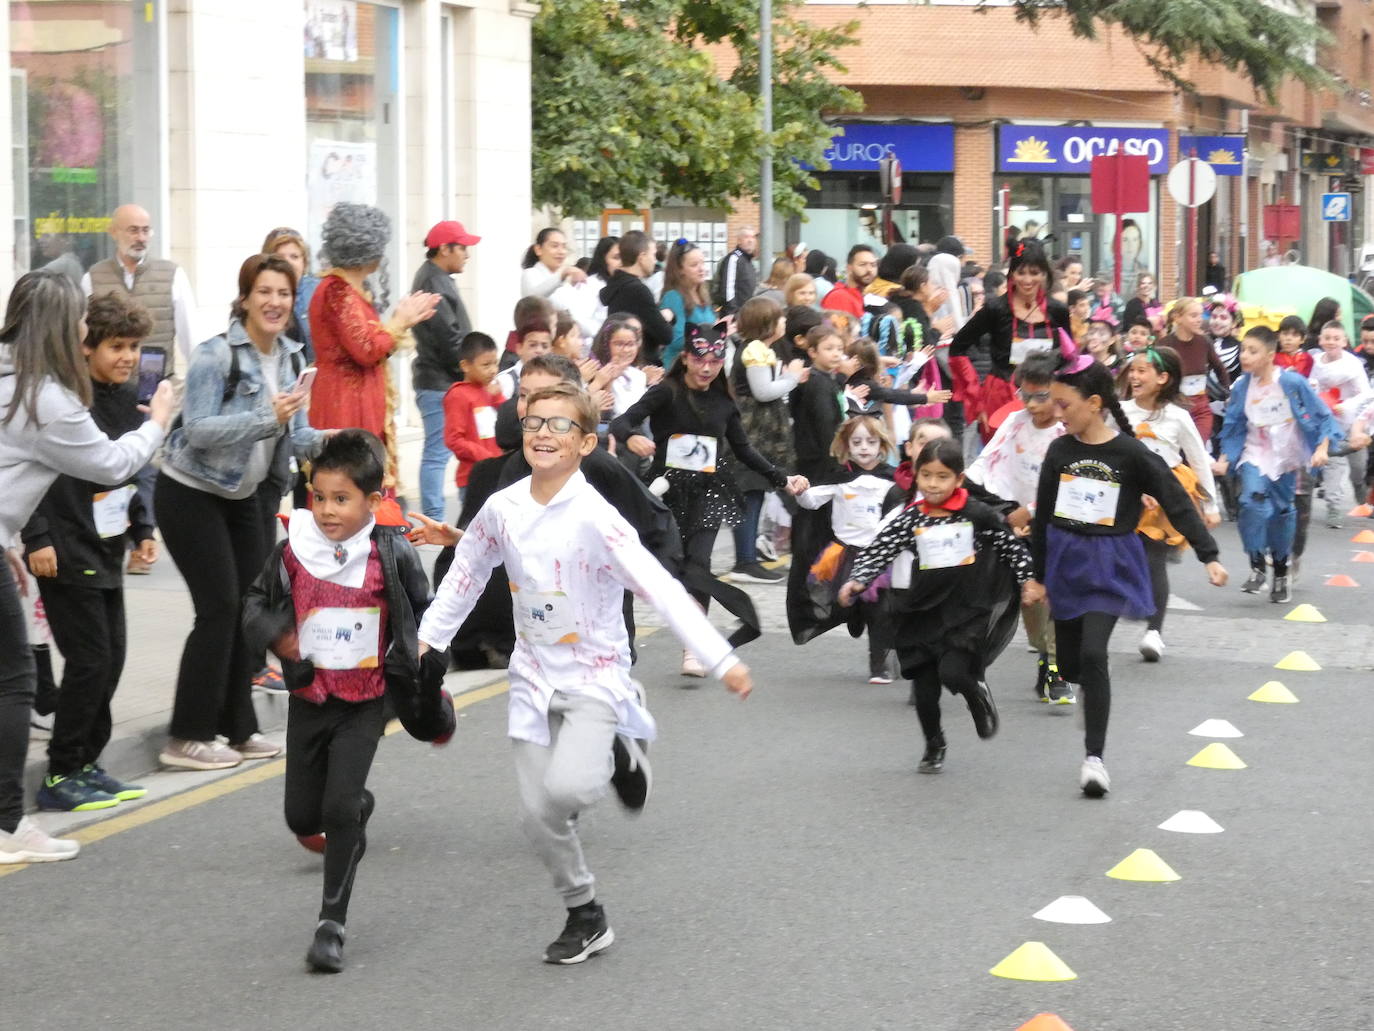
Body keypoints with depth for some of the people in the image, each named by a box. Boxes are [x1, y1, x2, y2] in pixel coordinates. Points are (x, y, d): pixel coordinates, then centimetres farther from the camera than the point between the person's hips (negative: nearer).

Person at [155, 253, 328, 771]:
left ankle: (237, 728, 16)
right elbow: (197, 430, -29)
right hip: (191, 494, -8)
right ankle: (186, 738, -5)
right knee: (219, 606, -11)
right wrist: (269, 417, -37)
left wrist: (323, 441, -16)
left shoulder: (291, 357, 2)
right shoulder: (216, 355, -21)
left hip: (246, 495, 8)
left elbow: (291, 434, 5)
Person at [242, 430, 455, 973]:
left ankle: (332, 923, 0)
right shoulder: (292, 551, -5)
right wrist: (274, 635, -13)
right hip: (308, 698, 3)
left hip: (365, 702, -3)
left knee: (339, 809, -11)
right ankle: (358, 807, 45)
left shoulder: (391, 555, -9)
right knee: (301, 814, 9)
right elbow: (255, 602, 6)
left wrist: (428, 664, 0)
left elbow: (423, 612, 4)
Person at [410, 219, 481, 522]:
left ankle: (433, 519, 16)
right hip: (439, 382, -11)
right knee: (437, 452, -8)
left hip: (440, 380, 11)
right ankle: (434, 520, -7)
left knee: (436, 452, 12)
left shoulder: (436, 278, 17)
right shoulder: (433, 283, -16)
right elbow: (447, 338, -20)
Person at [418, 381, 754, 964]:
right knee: (538, 815, 1)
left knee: (565, 789, -27)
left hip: (595, 675, -4)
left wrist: (720, 659, -31)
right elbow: (465, 577, 14)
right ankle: (585, 917, 22)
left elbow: (660, 588, -24)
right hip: (534, 675, 5)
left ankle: (616, 757, 8)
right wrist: (427, 637, 15)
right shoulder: (501, 509, -4)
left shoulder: (594, 518, -19)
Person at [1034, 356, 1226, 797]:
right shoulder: (1060, 452, 1)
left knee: (1092, 654, -16)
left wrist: (1209, 556, -13)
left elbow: (1177, 503, -8)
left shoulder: (1130, 453, -11)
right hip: (1064, 561, 5)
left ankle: (1094, 756, -11)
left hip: (1110, 565, -4)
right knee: (1069, 662, 7)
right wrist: (1036, 574, 12)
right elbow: (1043, 516, 9)